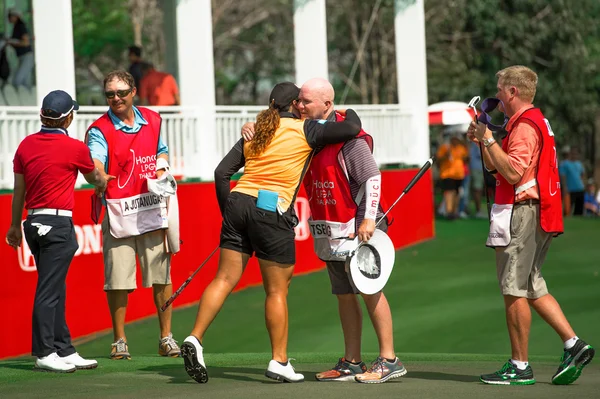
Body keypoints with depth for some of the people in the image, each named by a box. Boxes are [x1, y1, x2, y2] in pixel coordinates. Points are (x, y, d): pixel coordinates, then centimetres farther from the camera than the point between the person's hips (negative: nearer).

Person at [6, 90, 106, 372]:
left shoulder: (26, 145, 7)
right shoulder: (75, 148, -7)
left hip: (34, 221, 7)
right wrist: (102, 185, 37)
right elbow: (94, 178, 13)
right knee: (49, 290, -5)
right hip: (58, 224, -7)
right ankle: (44, 353, -3)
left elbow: (18, 190, 12)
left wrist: (15, 225, 23)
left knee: (54, 289, 11)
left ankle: (64, 351, 15)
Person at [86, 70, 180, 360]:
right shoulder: (99, 129, -6)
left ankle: (166, 338, 14)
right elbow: (95, 160, -25)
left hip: (153, 208, 3)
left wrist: (161, 168, 6)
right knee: (118, 279, -2)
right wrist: (98, 176, -48)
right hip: (118, 211, -3)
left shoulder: (153, 120, 10)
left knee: (161, 275, 4)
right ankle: (119, 340, 12)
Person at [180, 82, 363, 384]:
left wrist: (228, 211, 18)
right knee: (277, 291, 4)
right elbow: (352, 129, -6)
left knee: (224, 279, 7)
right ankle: (279, 361, 9)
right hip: (272, 213, -5)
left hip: (239, 203, 5)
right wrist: (349, 114, 16)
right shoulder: (304, 130, 1)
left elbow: (222, 172, 11)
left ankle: (194, 339, -5)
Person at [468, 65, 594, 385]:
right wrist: (482, 139, 14)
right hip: (537, 215, 11)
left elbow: (513, 172, -24)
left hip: (521, 213, -11)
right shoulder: (536, 121, 21)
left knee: (514, 290, -5)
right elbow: (495, 168, 25)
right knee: (532, 288, 14)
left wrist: (488, 139, -17)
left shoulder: (524, 126, -13)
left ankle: (519, 367, -1)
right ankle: (573, 345, 6)